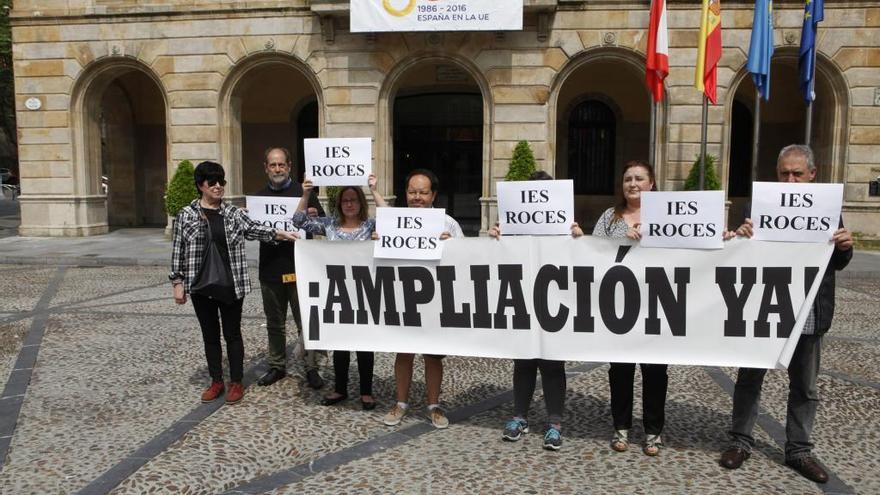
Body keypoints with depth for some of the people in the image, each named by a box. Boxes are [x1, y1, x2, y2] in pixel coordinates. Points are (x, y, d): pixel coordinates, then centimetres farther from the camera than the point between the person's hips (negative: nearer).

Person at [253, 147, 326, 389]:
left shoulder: (304, 192, 2)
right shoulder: (259, 196, 12)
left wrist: (314, 215, -18)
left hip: (299, 268, -3)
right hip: (270, 269, 4)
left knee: (306, 321, 0)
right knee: (274, 323, 14)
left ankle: (311, 368, 9)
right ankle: (277, 366, 26)